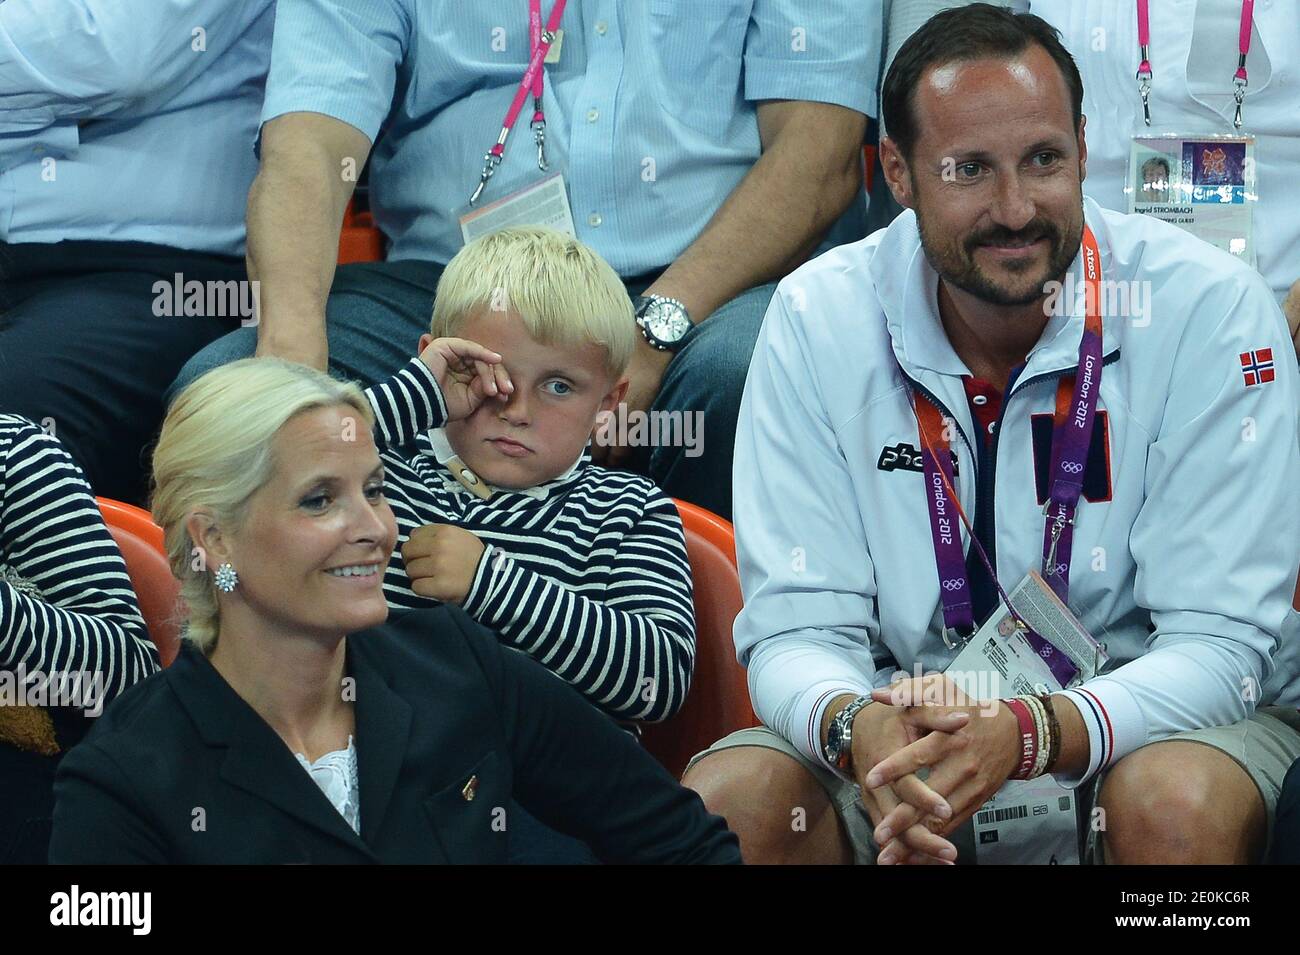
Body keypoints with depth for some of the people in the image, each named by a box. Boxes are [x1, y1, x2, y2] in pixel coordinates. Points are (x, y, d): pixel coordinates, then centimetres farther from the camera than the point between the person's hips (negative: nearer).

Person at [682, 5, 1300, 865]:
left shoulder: (1210, 307, -14)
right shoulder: (817, 319, -7)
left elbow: (1219, 641, -16)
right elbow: (797, 628, -8)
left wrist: (1030, 734, -35)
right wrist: (855, 725, -33)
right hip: (909, 729, 2)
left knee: (1177, 803, -35)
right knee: (727, 801, -25)